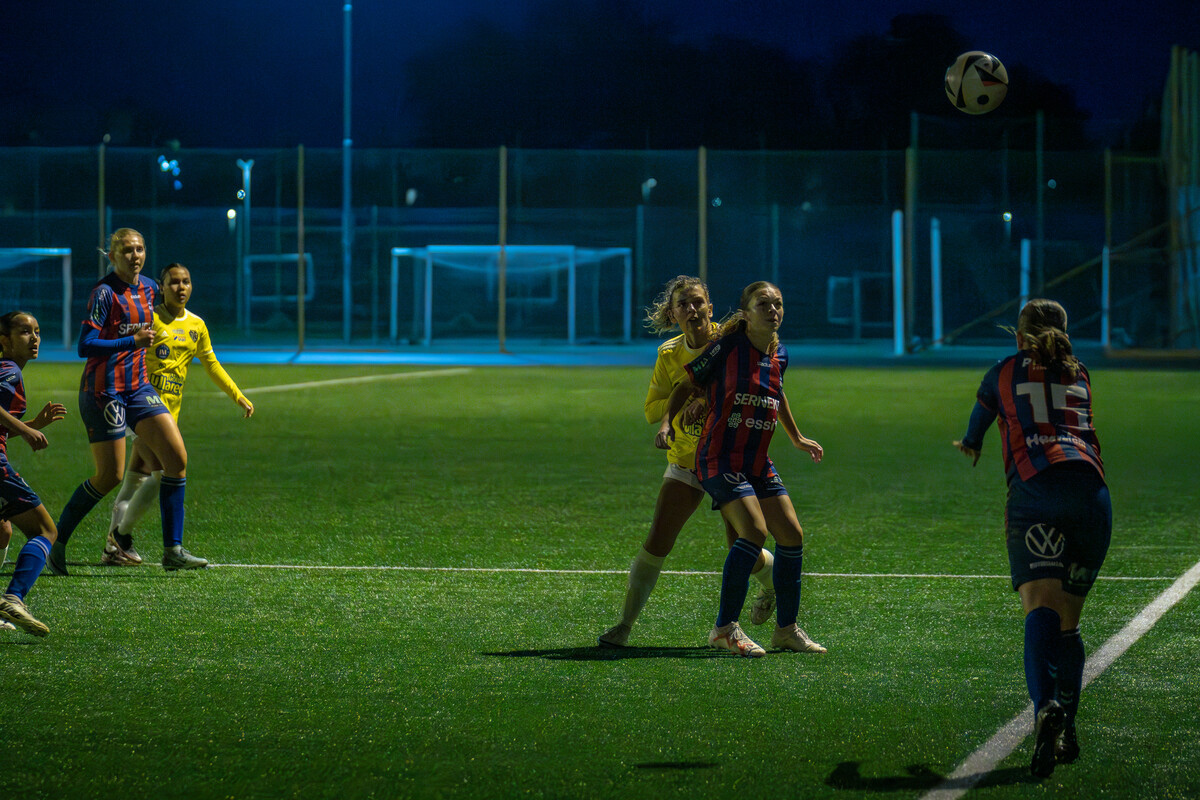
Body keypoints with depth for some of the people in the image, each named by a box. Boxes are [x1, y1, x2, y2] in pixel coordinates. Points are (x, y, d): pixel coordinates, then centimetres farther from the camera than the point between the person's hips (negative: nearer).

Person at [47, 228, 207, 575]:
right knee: (110, 475, -6)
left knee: (177, 458, -6)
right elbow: (85, 345, -20)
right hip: (104, 389, -7)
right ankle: (57, 543, 11)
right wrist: (133, 341, -24)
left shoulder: (148, 288, 11)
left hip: (137, 387, 7)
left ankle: (172, 550, -2)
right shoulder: (105, 292, -13)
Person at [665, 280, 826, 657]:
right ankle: (725, 629, -15)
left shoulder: (779, 356, 8)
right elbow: (687, 384, -1)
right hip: (720, 460, -7)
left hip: (759, 464, 7)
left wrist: (797, 438, 36)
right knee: (754, 531, -22)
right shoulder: (728, 347, -10)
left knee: (792, 534, 3)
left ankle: (787, 627, 17)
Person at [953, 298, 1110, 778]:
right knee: (1068, 621, 12)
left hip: (1035, 487, -3)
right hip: (1091, 487, 3)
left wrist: (971, 445, 67)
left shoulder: (1006, 372, 22)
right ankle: (1065, 732, 1)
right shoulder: (1079, 374, 28)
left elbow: (980, 415, 43)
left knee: (1041, 611, -19)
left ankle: (1046, 707, -43)